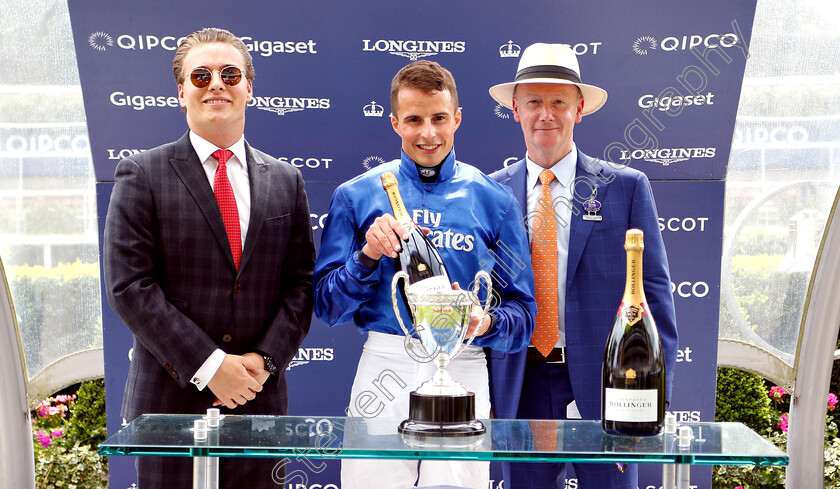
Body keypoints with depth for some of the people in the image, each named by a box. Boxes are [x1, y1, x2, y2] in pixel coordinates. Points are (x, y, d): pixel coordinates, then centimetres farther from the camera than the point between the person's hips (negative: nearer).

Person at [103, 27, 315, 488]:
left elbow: (301, 283, 7)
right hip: (169, 398, -2)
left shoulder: (286, 181, 10)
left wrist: (265, 358, -8)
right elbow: (129, 285, -9)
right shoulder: (142, 175, -1)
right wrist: (209, 366, -14)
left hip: (260, 398, 3)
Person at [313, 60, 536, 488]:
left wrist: (485, 324, -15)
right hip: (383, 371, 0)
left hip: (462, 371, 0)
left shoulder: (493, 200, 7)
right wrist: (367, 255, -11)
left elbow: (523, 316, 6)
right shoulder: (357, 196, 7)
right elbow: (327, 307, 5)